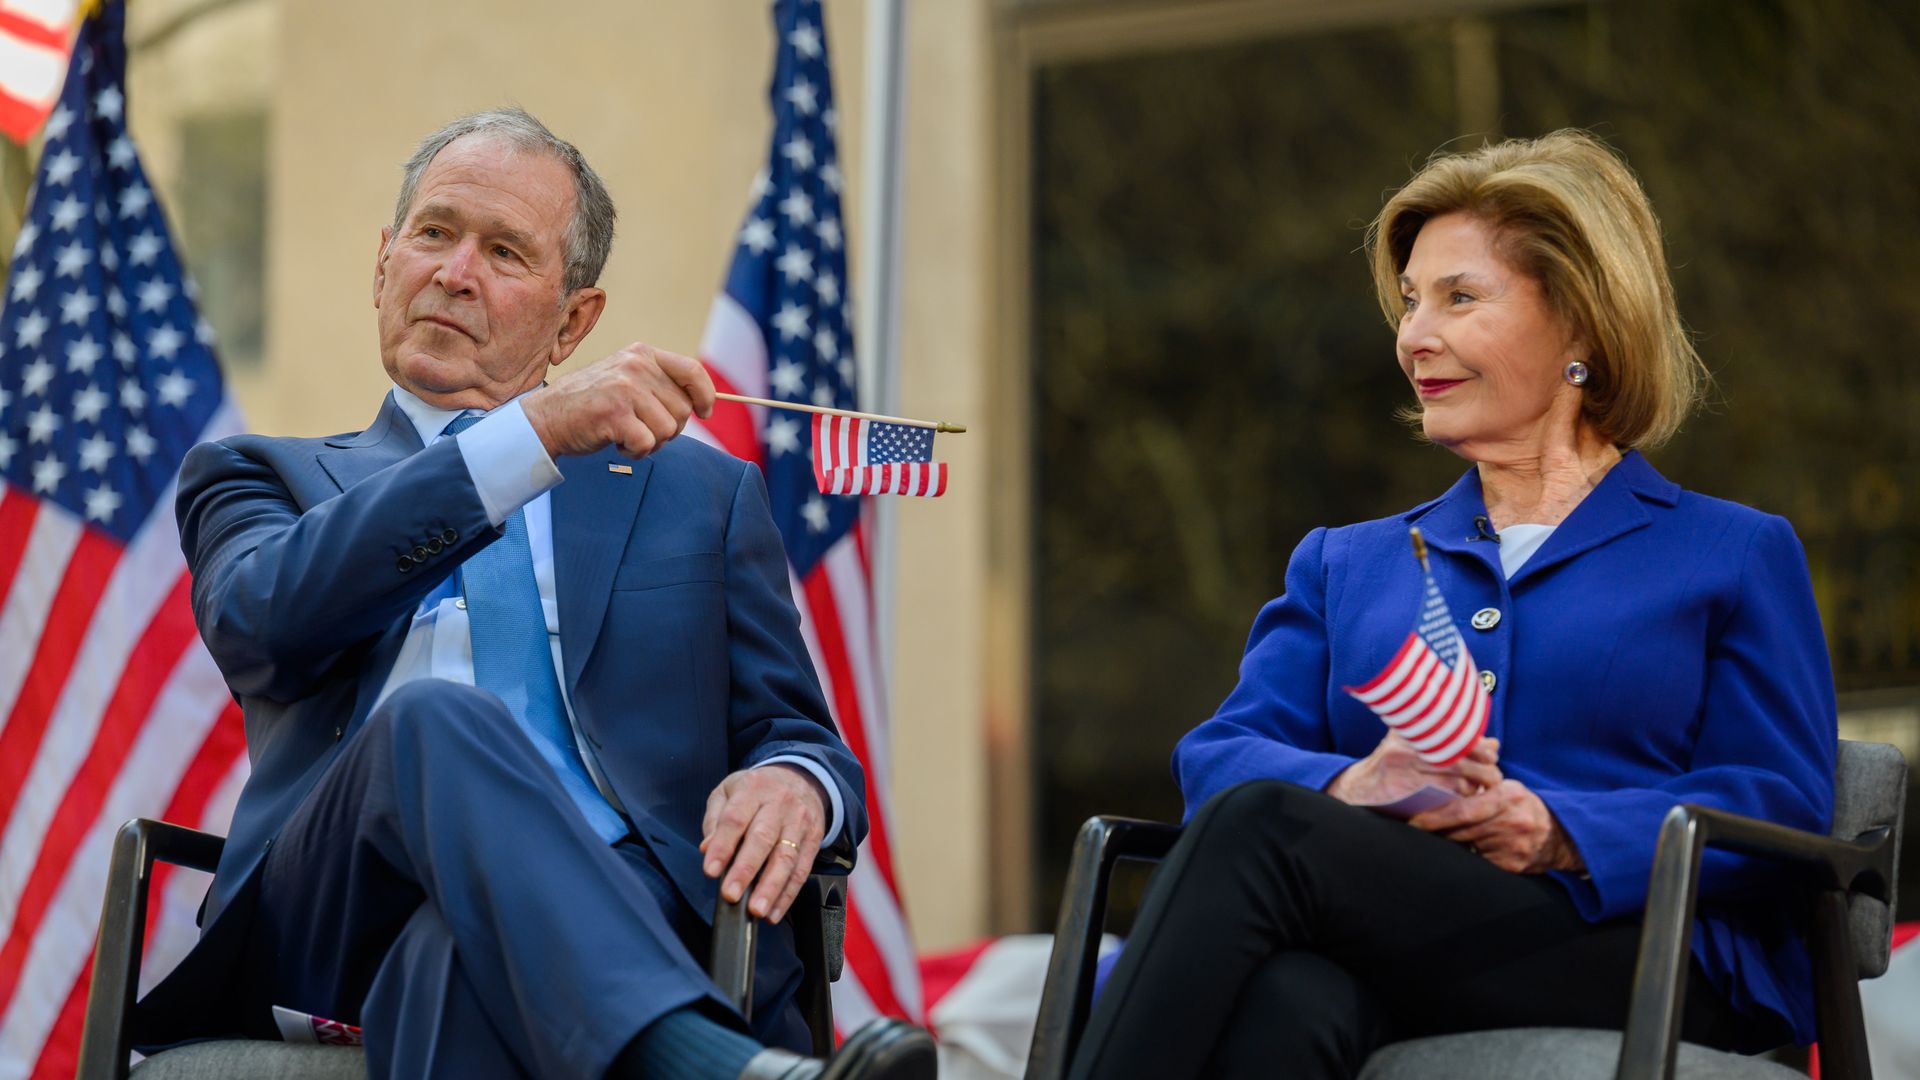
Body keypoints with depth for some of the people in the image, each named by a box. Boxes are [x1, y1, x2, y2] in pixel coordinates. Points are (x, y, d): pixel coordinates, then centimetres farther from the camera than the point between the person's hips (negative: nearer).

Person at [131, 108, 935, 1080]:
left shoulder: (700, 495, 28)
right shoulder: (261, 479, 24)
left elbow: (800, 739, 20)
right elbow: (265, 615, -1)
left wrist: (795, 784, -8)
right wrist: (536, 432, -8)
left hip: (608, 910, 0)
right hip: (344, 916, 0)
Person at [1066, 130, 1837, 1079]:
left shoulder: (1736, 558, 20)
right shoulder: (1345, 564, 31)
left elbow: (1785, 803, 5)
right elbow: (1220, 752, 14)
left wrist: (1560, 835, -13)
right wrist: (1347, 788, -11)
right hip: (1384, 969, 3)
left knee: (1259, 829, -31)